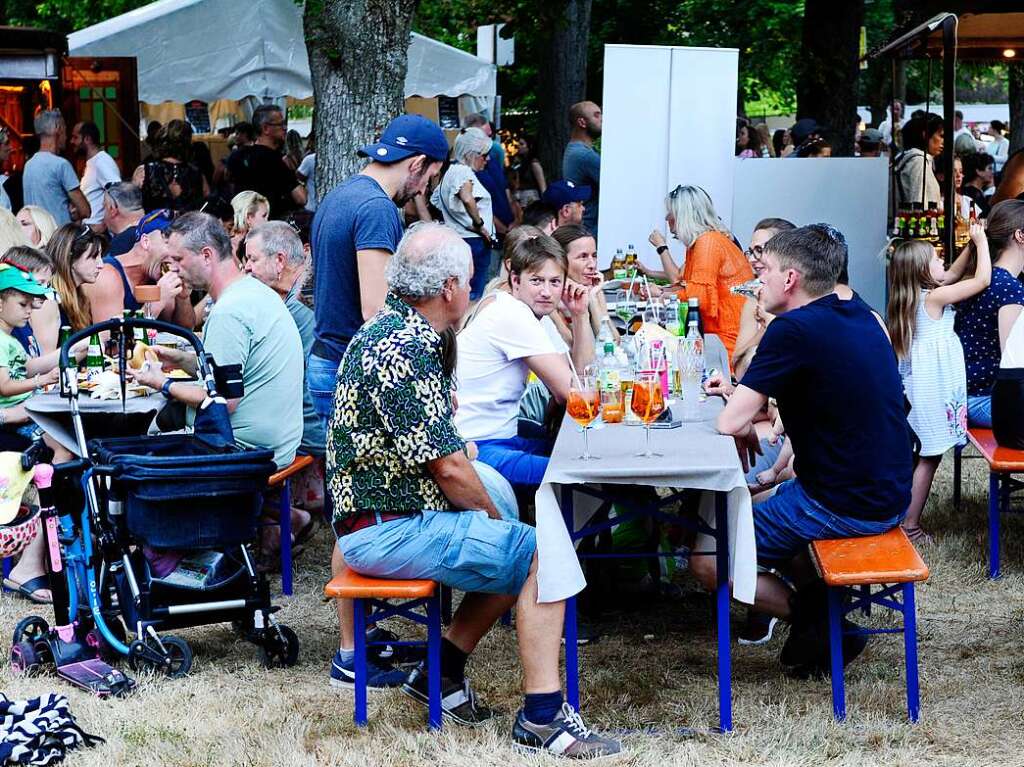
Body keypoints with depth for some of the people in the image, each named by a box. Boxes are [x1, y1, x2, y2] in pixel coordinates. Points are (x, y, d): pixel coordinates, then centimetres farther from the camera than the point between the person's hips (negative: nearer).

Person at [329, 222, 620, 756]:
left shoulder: (388, 329, 12)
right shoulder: (404, 353, -21)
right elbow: (448, 469, -19)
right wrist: (493, 517, -4)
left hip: (381, 518, 11)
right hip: (391, 530, -11)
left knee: (517, 552, 18)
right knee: (542, 553, -12)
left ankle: (443, 670, 19)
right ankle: (542, 715, -12)